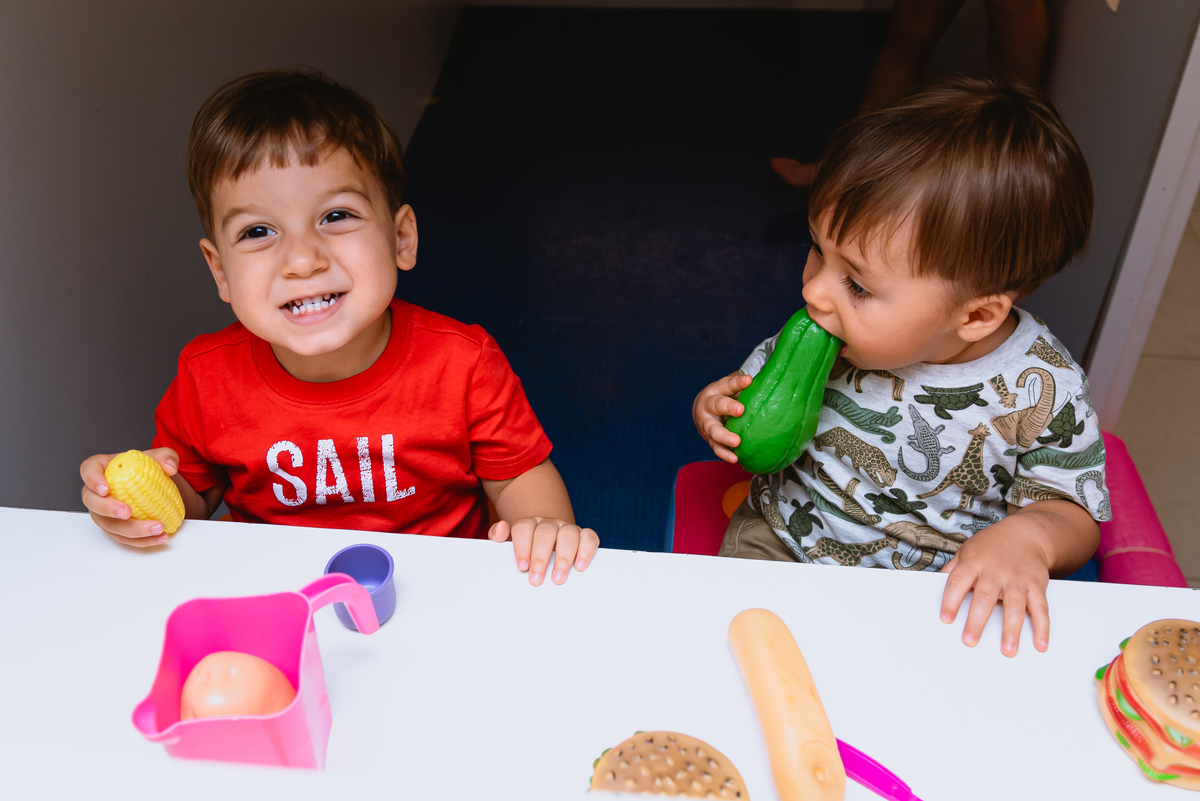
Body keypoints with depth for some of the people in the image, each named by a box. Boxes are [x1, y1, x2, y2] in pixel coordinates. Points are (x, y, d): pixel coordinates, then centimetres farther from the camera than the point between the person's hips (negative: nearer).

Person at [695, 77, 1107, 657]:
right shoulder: (819, 332, -12)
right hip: (778, 545, 2)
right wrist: (718, 410, -18)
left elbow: (1074, 511, -6)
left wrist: (1028, 534, -30)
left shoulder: (1040, 391, -18)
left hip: (936, 598, -1)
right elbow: (756, 380, 6)